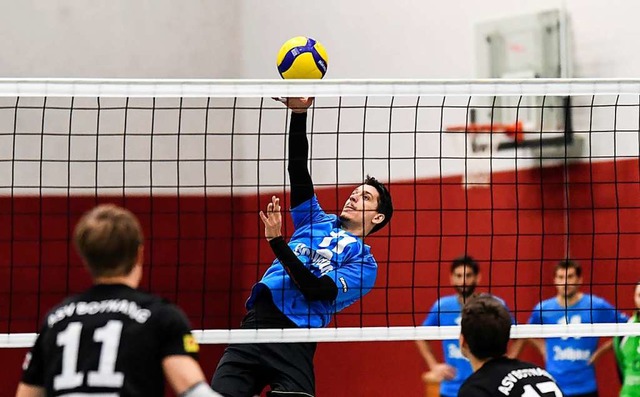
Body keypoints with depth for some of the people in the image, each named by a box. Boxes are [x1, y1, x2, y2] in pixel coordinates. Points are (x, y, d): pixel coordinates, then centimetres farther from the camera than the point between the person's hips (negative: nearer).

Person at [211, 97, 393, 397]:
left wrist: (277, 241, -15)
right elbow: (297, 167, 14)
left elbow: (316, 290, -9)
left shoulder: (364, 262, 6)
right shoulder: (317, 221, 22)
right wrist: (299, 112, 2)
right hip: (254, 327, 4)